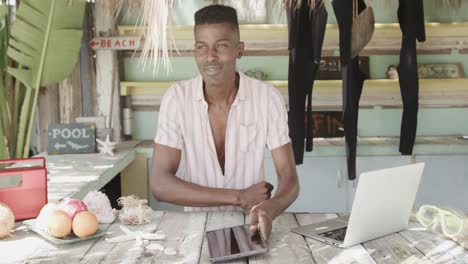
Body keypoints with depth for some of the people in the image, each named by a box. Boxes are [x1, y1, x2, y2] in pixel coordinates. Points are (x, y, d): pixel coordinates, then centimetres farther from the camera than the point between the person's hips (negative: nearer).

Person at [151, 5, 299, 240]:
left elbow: (289, 178, -11)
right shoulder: (176, 97, -9)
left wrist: (268, 209, -33)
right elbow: (160, 185, -13)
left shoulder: (268, 98, -9)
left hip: (250, 223, 1)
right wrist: (239, 197, -17)